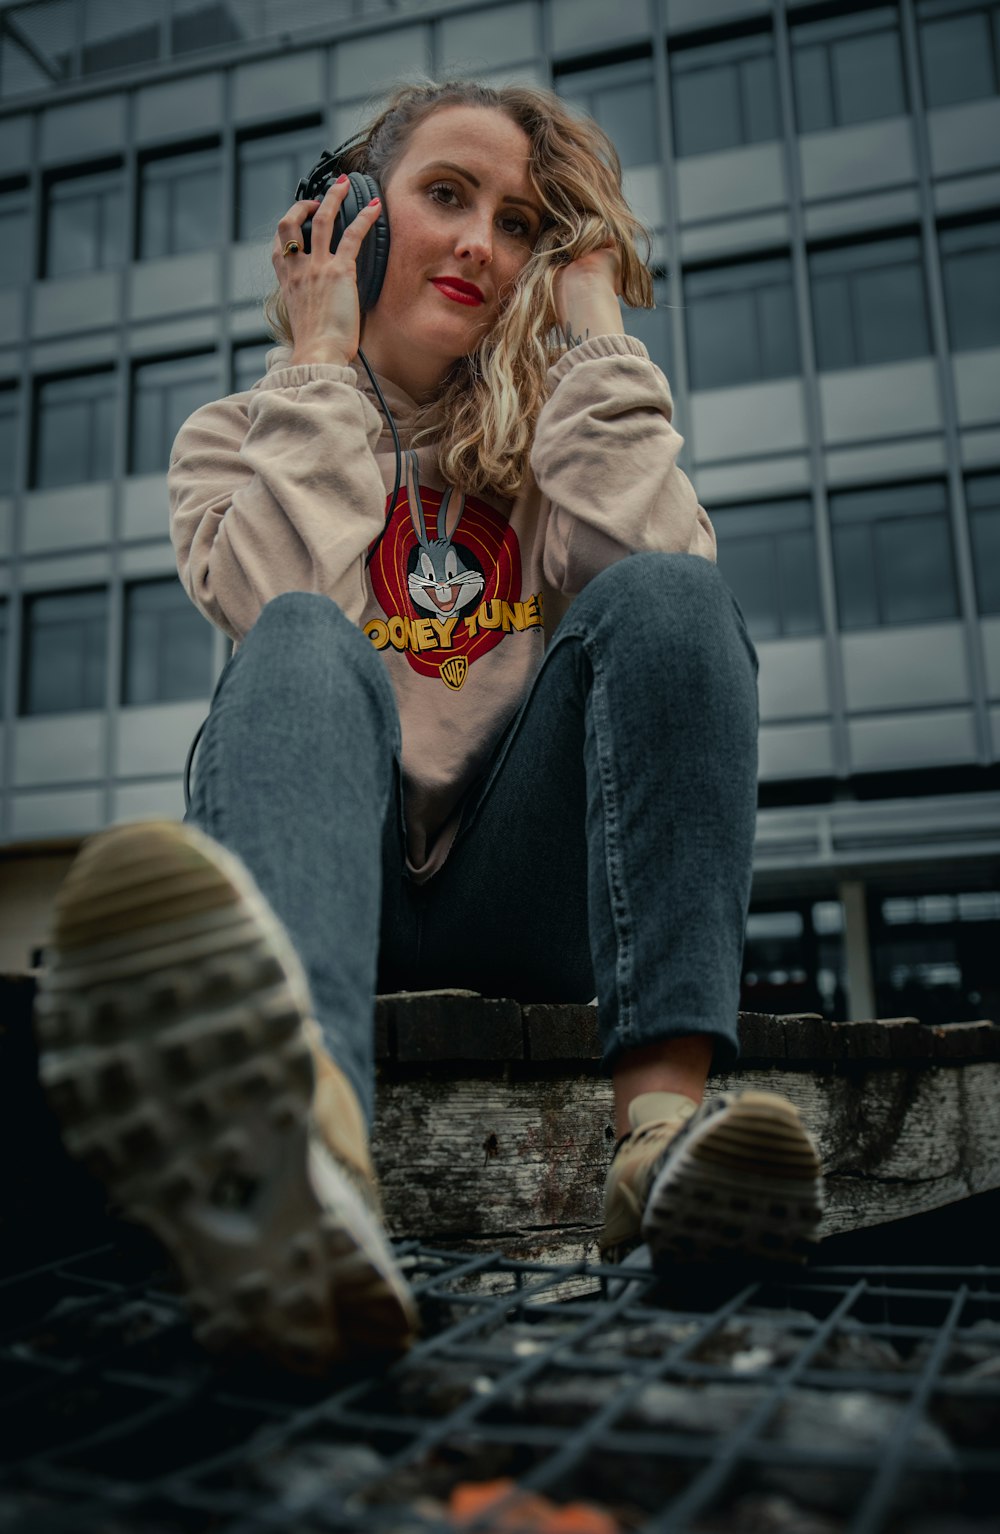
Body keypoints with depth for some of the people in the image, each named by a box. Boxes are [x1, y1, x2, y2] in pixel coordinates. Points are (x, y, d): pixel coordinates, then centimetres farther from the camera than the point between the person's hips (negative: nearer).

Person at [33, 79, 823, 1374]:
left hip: (520, 884, 2)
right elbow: (277, 598, -12)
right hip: (349, 879, -1)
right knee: (303, 649, -30)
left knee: (665, 594, -20)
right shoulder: (239, 435, 12)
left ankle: (664, 1122, -36)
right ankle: (305, 1157, -61)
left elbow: (663, 576, -9)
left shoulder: (557, 430, 15)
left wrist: (595, 326, -1)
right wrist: (319, 363, -3)